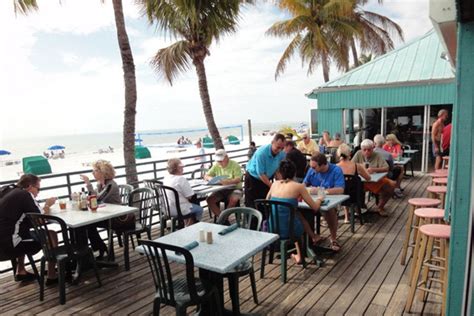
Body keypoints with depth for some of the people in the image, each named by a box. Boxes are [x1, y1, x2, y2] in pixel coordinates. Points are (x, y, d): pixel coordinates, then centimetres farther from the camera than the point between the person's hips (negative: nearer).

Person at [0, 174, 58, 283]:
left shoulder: (10, 192, 13)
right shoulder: (25, 195, -11)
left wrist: (44, 207, 11)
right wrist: (47, 205, 7)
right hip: (10, 243, -9)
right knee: (51, 235, 1)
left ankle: (20, 272, 34)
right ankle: (52, 276, 7)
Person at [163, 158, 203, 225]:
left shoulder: (166, 178, 2)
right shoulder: (181, 179, -22)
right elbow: (189, 196, -19)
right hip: (178, 210, -8)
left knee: (192, 205, 30)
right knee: (199, 209, 13)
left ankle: (187, 225, 37)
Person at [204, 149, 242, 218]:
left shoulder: (235, 165, -9)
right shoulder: (216, 166, 6)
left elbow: (238, 179, -21)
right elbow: (206, 176, 9)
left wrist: (228, 182, -42)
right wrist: (211, 178, -16)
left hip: (234, 188, -4)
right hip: (221, 190, 4)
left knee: (234, 199, -36)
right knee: (209, 200, -21)